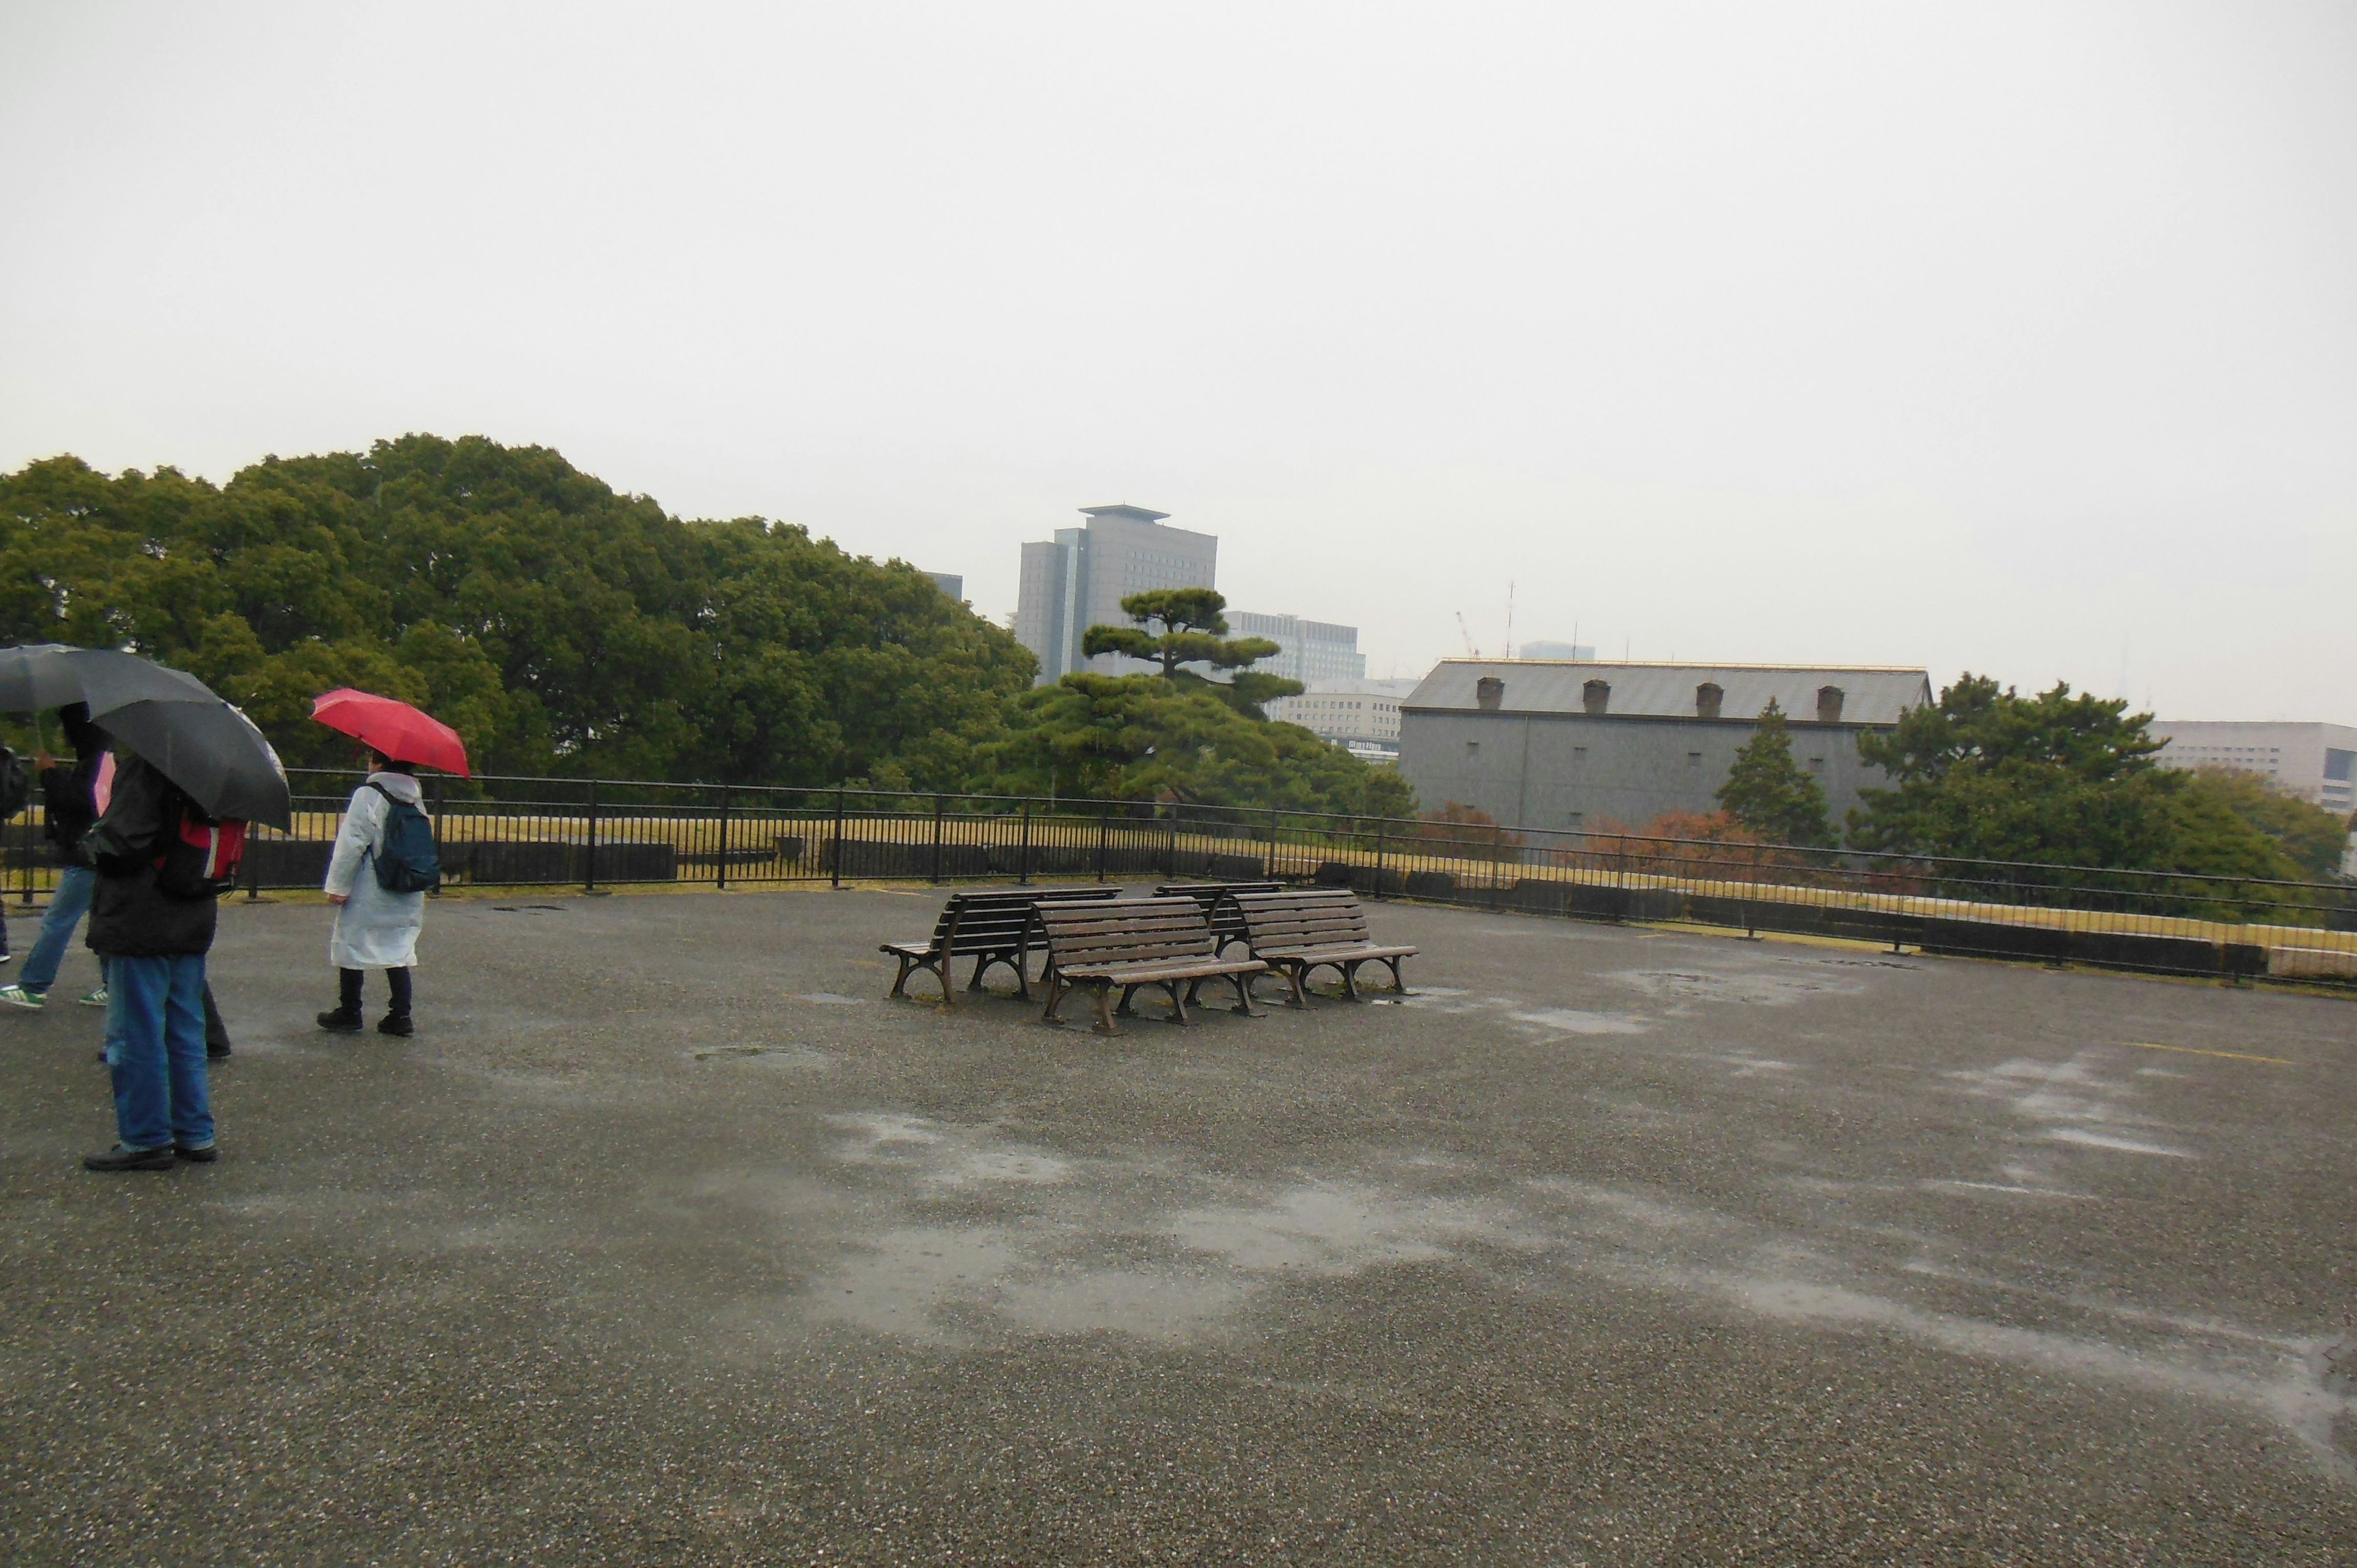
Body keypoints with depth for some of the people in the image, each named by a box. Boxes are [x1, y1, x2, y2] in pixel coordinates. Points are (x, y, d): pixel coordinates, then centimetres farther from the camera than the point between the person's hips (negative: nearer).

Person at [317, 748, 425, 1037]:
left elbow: (351, 845, -15)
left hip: (367, 895, -6)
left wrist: (338, 886, -11)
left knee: (351, 948, 7)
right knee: (398, 952, 10)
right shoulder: (416, 798, 8)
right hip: (406, 894, 6)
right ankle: (400, 1015, 6)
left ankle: (349, 1014, 15)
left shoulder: (368, 795, -12)